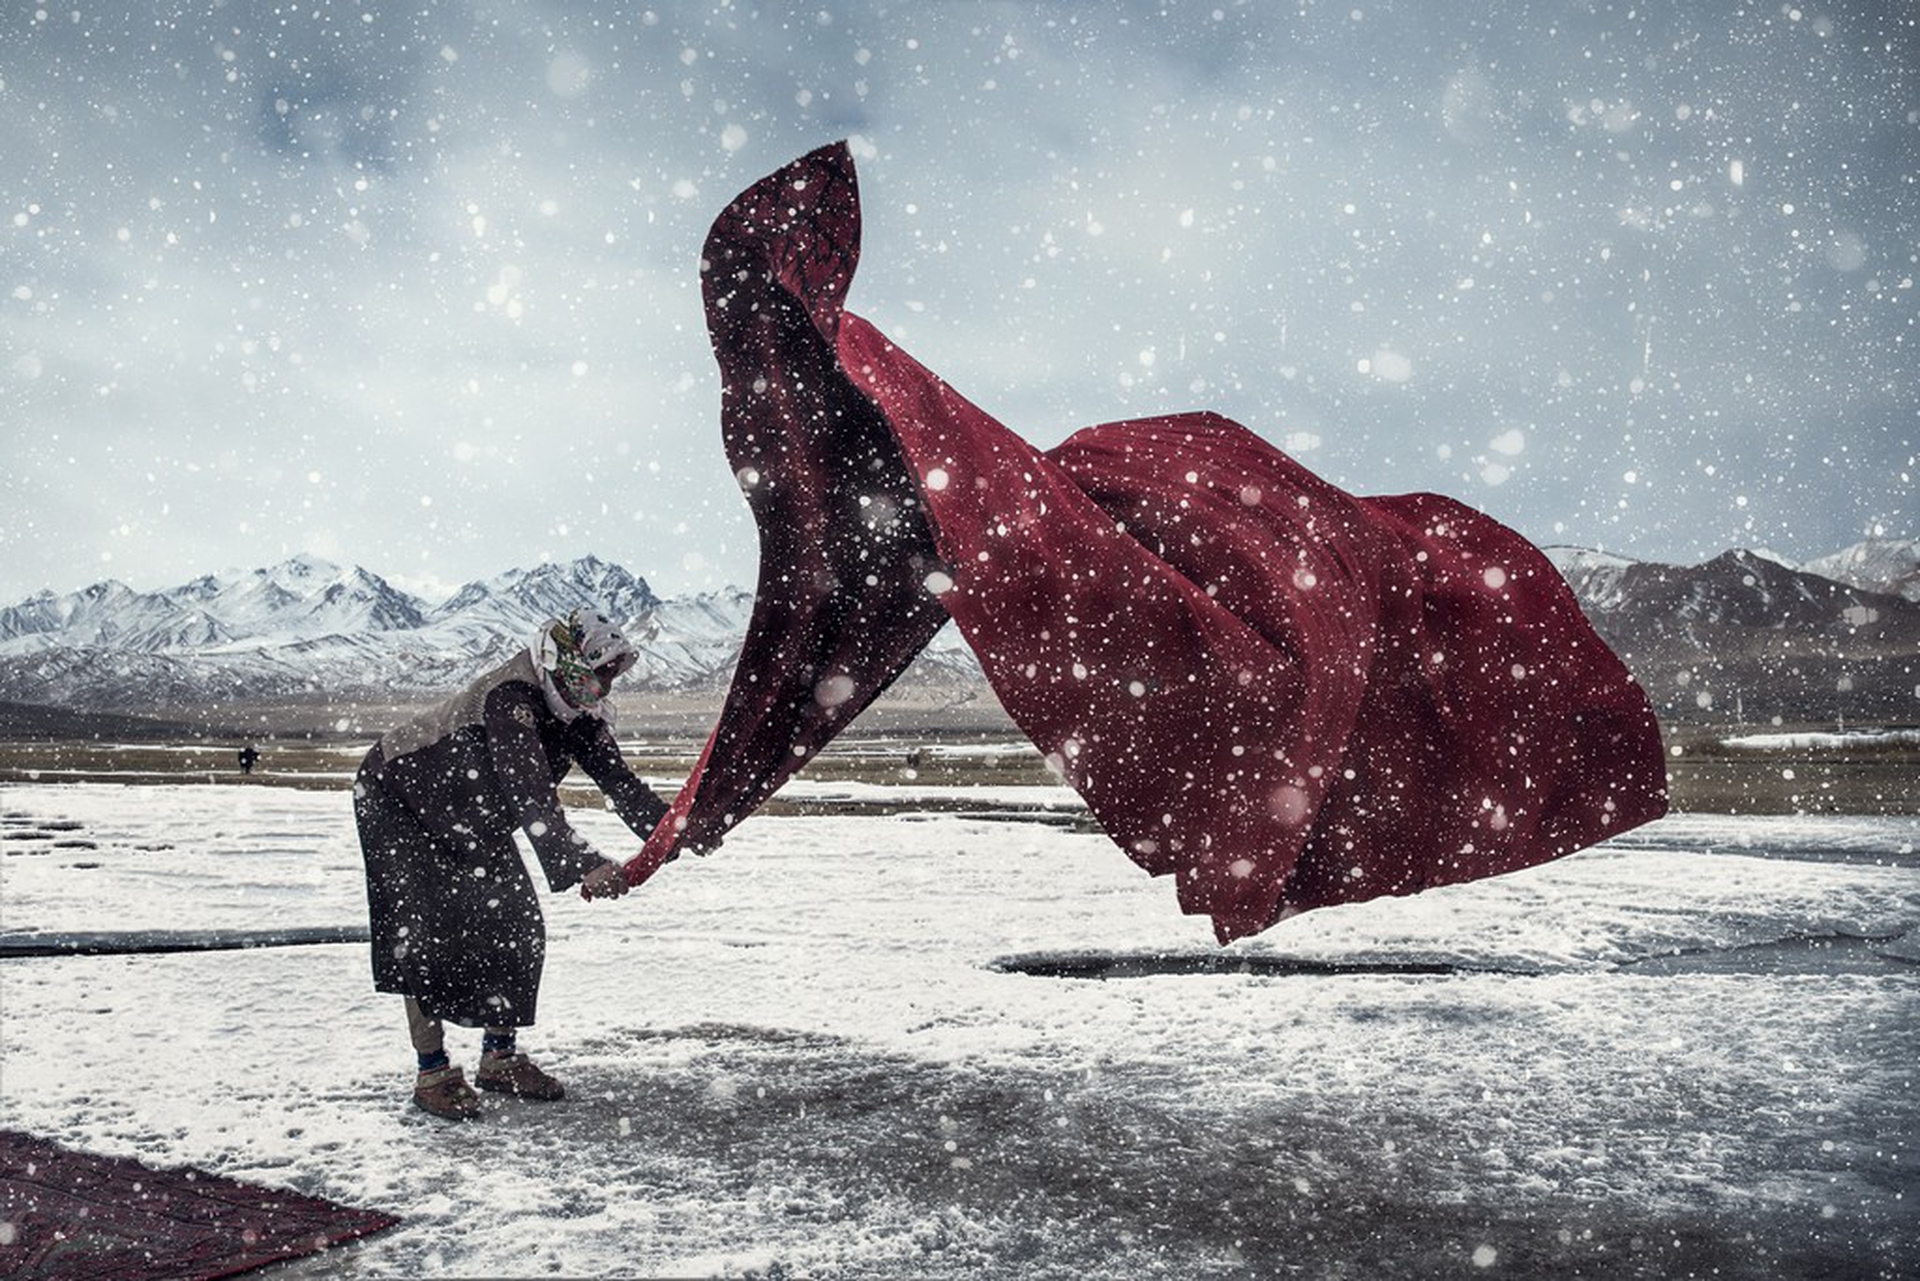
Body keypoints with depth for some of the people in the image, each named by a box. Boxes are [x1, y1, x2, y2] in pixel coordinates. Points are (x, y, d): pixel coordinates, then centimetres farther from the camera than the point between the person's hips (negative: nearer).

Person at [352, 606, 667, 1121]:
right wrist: (582, 866, -56)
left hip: (473, 821, 8)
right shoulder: (511, 697, -37)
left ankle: (499, 1059, 13)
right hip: (397, 799, -8)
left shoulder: (579, 712, -11)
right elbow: (528, 793, -47)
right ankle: (433, 1073, -2)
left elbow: (618, 778, -11)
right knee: (427, 936, -13)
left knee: (518, 926, 1)